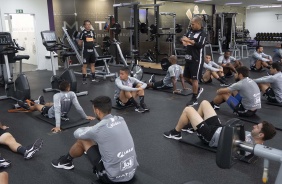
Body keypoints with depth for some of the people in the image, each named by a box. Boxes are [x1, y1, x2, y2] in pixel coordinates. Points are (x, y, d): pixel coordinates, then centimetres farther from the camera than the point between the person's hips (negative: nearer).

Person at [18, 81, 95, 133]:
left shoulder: (57, 96, -35)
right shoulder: (72, 94, -25)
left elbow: (57, 111, -42)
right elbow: (78, 106, -25)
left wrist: (57, 126, -48)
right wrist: (85, 117, -16)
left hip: (51, 113, -4)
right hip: (64, 114, 4)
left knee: (36, 105, 25)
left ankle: (28, 107, 59)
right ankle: (43, 103, 71)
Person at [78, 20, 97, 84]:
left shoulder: (92, 32, 7)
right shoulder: (83, 33, -9)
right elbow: (80, 43, -6)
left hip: (92, 50, 6)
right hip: (86, 51, -6)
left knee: (92, 64, 12)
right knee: (85, 65, 0)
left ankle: (93, 77, 22)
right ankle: (84, 79, 6)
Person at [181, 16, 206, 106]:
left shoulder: (202, 34, -11)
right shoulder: (190, 31, 11)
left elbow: (200, 45, -24)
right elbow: (184, 38, 17)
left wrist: (189, 40, -24)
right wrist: (184, 40, -7)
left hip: (196, 60, -8)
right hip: (188, 58, 8)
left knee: (194, 79, -2)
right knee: (186, 77, 14)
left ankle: (194, 99, 10)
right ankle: (198, 89, 36)